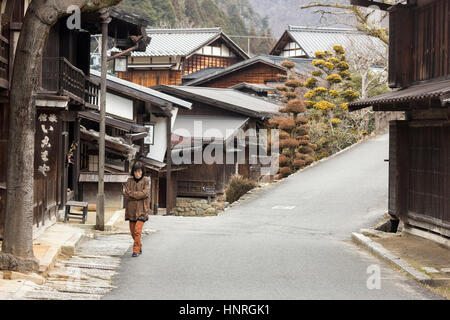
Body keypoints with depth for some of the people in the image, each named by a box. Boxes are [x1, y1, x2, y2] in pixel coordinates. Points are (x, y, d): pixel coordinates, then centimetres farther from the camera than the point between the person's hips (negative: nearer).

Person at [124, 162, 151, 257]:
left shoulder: (146, 180, -1)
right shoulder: (129, 181, 8)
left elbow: (145, 193, -13)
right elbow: (126, 194, -2)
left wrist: (132, 193, -8)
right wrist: (138, 195, -13)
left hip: (142, 209, -4)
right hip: (131, 209, 4)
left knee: (137, 230, -15)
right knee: (133, 231, 9)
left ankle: (136, 250, -9)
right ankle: (140, 247, 29)